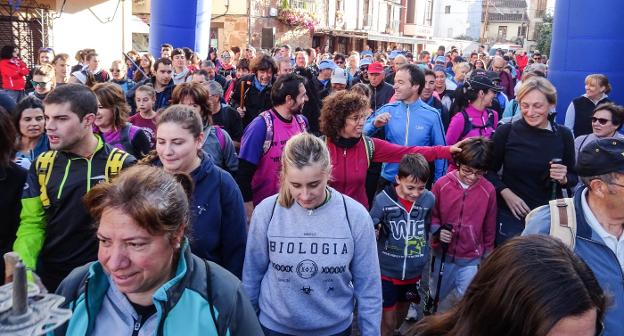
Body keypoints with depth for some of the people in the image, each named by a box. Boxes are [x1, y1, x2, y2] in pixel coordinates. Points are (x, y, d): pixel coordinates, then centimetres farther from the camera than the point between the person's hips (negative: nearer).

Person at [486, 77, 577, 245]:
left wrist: (563, 179, -14)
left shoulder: (563, 135, -3)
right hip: (510, 214, -2)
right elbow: (489, 170, -1)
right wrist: (505, 192, -15)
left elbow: (573, 177, 7)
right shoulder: (506, 131, -9)